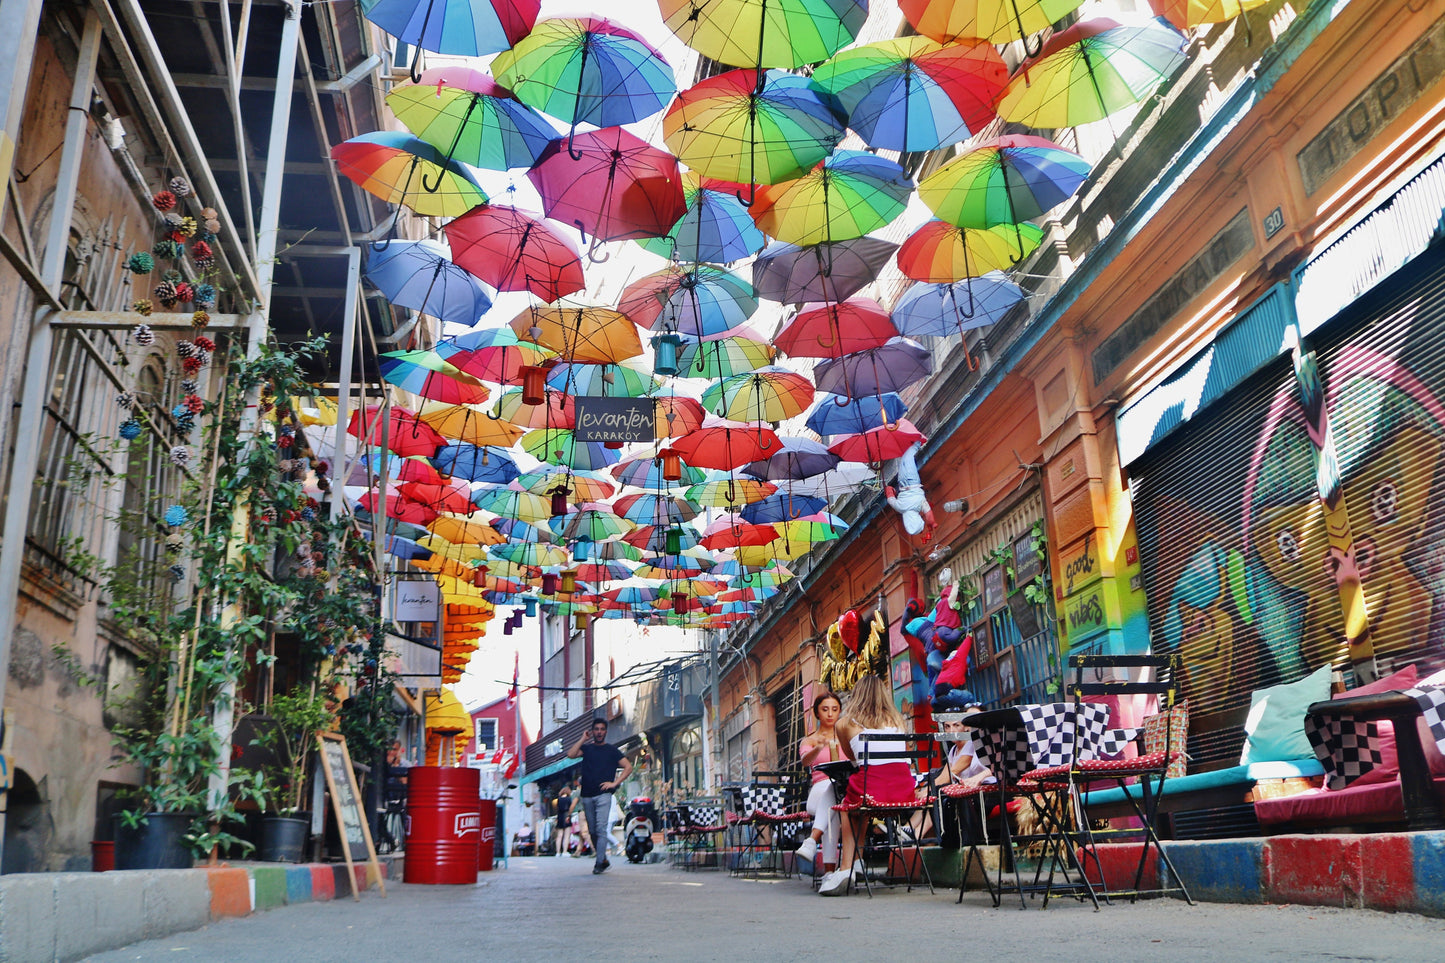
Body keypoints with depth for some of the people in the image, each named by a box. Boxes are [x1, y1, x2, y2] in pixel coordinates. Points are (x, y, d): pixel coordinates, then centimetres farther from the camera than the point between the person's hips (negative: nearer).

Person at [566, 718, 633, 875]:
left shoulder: (612, 750, 9)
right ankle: (604, 859, 21)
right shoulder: (586, 748, 14)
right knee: (593, 831, 8)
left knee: (601, 828, -14)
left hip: (603, 794, -3)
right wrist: (583, 739, 0)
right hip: (587, 795, 3)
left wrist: (615, 783, -4)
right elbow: (571, 754, -4)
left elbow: (628, 767, 5)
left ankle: (599, 863, -14)